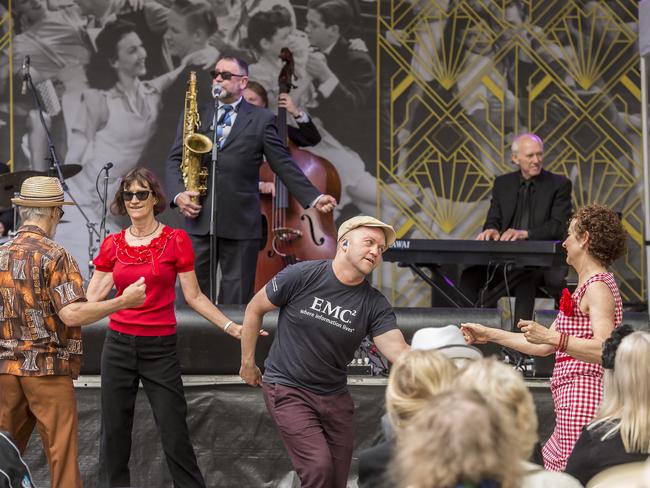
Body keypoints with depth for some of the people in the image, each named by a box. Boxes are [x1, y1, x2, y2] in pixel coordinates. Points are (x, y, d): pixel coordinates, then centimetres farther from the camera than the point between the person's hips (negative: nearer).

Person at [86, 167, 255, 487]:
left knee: (174, 434, -3)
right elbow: (90, 298, 7)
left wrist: (230, 327, -8)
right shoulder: (112, 245, 5)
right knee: (114, 434, 6)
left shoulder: (176, 240, -3)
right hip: (118, 345, 3)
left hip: (160, 348, -3)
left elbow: (193, 296, 0)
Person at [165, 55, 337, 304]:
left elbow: (284, 165, 3)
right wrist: (178, 194, -10)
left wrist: (314, 198, -7)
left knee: (236, 300, 3)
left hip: (241, 224, -2)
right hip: (198, 220, 2)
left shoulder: (262, 120, 5)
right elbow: (175, 159, 9)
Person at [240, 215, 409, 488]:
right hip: (287, 389, -4)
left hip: (334, 395, 5)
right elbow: (255, 309, 0)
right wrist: (247, 363, 4)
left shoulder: (375, 304, -7)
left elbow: (400, 353, -19)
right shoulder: (302, 276, -14)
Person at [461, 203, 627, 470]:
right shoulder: (588, 286, 23)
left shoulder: (597, 287, -10)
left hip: (583, 396, -11)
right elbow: (543, 347, 25)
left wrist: (552, 336, -30)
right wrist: (489, 335, 26)